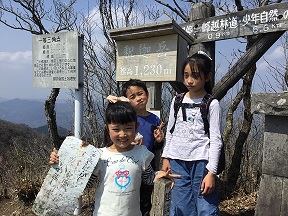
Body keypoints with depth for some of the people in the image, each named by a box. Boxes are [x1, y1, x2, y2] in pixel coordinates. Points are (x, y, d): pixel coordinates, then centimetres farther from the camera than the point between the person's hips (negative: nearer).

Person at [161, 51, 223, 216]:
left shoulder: (212, 104, -5)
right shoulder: (177, 101, 7)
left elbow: (216, 140, -7)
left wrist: (211, 172, -11)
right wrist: (166, 158, 10)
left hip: (201, 162, -4)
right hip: (177, 161, 4)